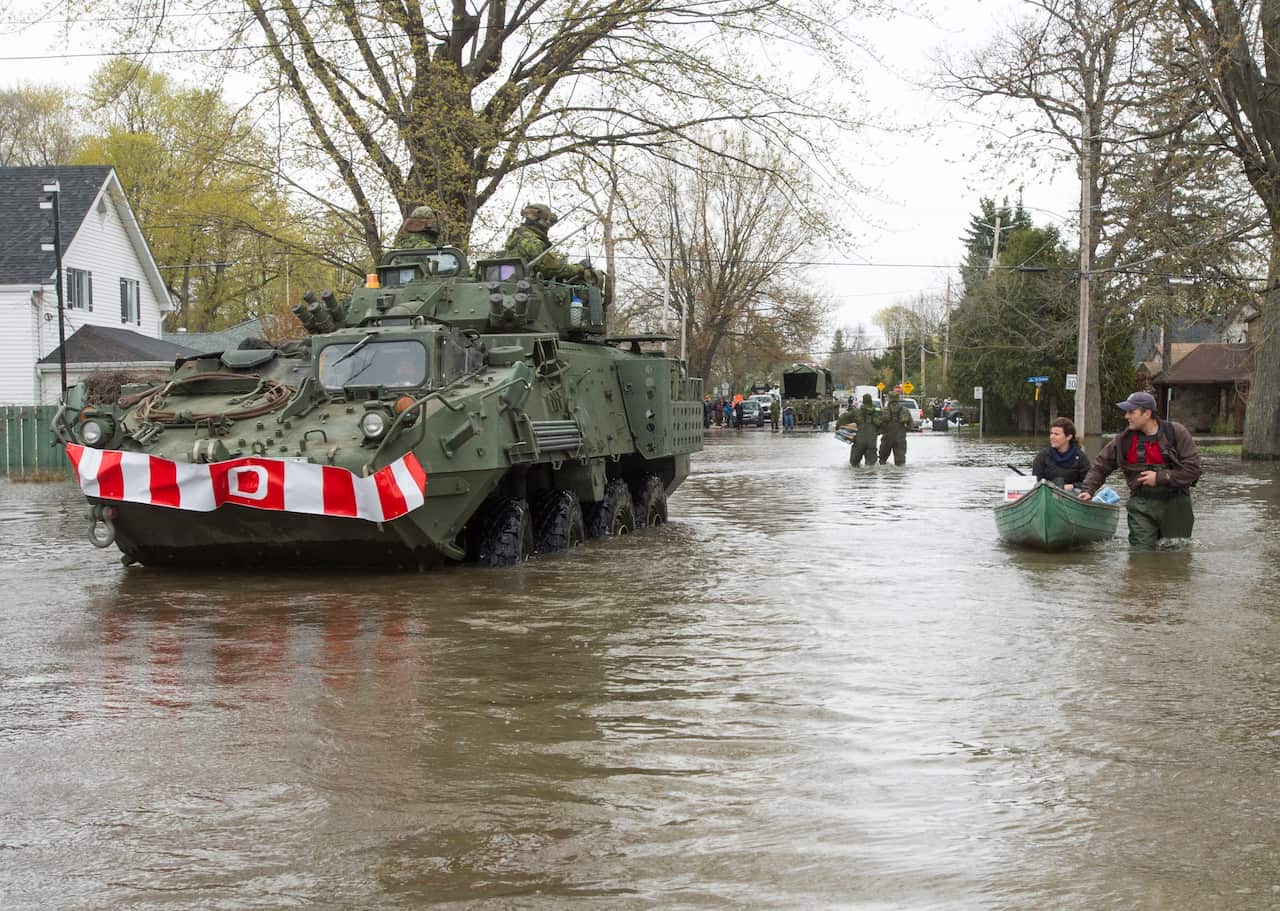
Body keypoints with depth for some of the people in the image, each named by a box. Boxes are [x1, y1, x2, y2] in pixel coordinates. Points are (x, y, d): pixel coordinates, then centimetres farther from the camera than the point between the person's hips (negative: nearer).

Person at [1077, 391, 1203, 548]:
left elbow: (1193, 468, -9)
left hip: (1174, 505, -1)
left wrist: (1160, 478, -14)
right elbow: (1100, 466, 10)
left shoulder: (1176, 433, -6)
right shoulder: (1124, 440, 3)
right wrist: (1087, 490, -4)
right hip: (1141, 506, 1)